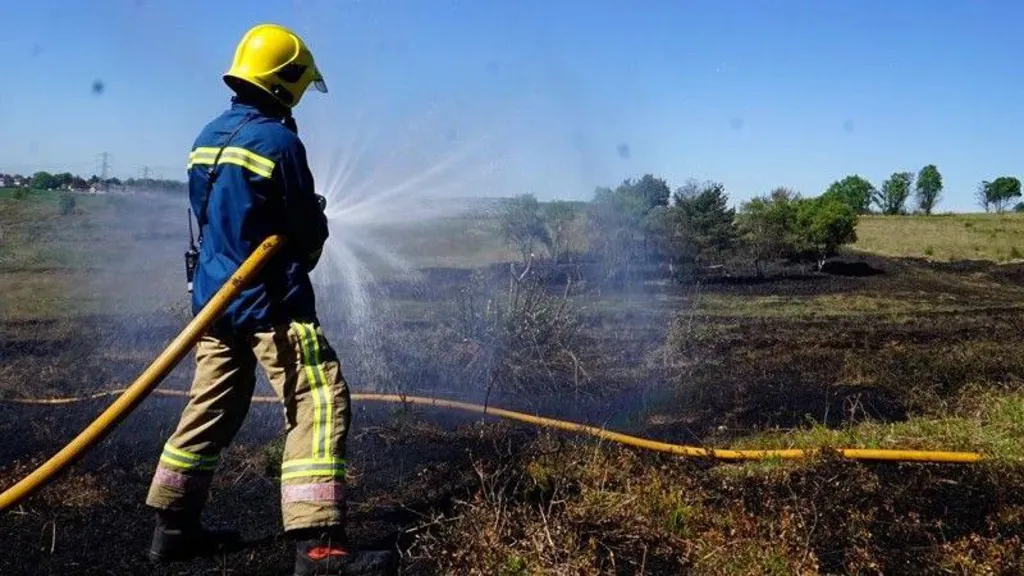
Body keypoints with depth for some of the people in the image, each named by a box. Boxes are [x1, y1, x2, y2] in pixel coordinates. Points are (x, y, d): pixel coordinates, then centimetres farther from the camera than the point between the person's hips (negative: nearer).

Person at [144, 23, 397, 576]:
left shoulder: (208, 137, 8)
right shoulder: (278, 141, -15)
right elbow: (310, 233, -10)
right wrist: (296, 266, 13)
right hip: (269, 300, -8)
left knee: (211, 407, 17)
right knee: (319, 404, -8)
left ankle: (175, 526, 25)